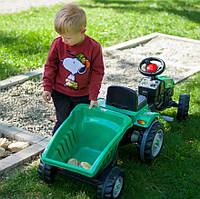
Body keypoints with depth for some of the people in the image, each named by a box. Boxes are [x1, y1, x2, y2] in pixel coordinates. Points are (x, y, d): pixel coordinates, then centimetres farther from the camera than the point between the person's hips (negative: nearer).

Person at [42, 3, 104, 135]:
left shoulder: (94, 47, -17)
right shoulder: (58, 44, -12)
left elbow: (97, 72, -8)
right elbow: (50, 65, 1)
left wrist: (93, 97, -7)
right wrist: (47, 88, -1)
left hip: (83, 95, 0)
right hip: (60, 93, 0)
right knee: (63, 122, 6)